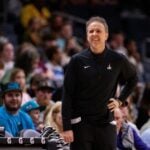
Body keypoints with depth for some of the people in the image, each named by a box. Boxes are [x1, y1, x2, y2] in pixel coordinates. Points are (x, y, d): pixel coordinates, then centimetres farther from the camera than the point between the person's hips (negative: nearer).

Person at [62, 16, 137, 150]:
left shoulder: (117, 60, 1)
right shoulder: (78, 60, -3)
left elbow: (133, 79, 21)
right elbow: (67, 95, -3)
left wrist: (121, 100, 8)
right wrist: (66, 127, -8)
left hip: (106, 124, 2)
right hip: (81, 124, -1)